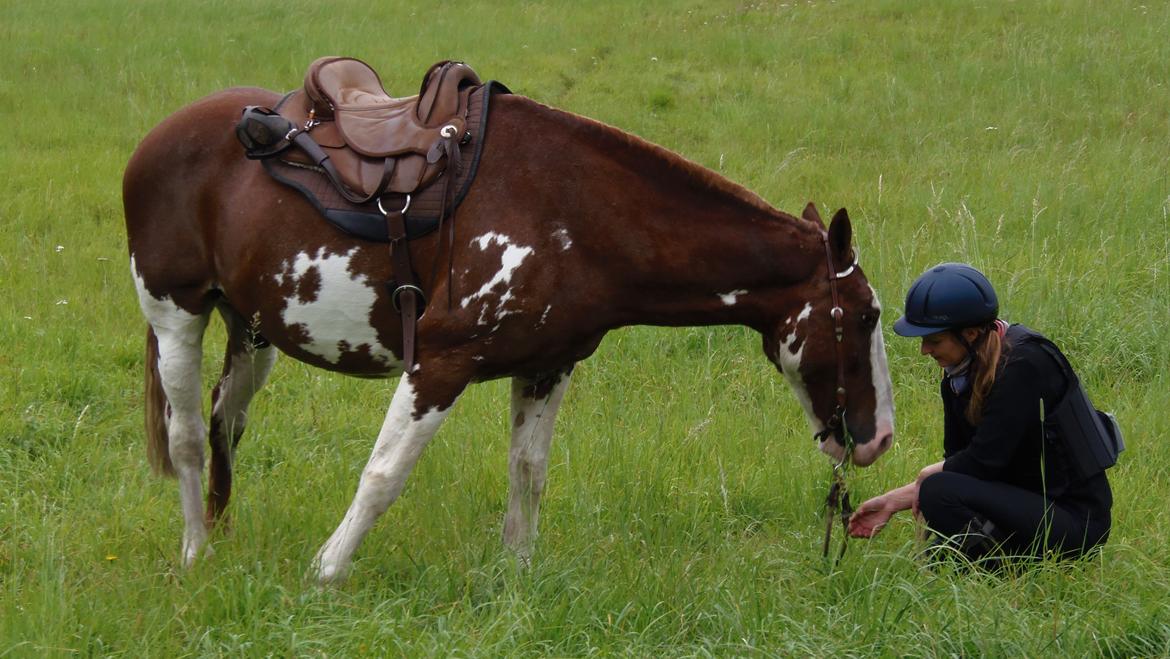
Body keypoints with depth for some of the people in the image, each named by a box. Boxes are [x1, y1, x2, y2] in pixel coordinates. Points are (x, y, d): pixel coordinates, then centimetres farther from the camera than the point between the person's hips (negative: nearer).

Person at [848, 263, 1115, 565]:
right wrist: (892, 501, 4)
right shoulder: (960, 372, 6)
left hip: (1074, 520, -10)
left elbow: (983, 462, -23)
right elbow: (958, 462, 13)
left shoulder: (1024, 365, -21)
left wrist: (928, 475, -5)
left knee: (939, 492, -24)